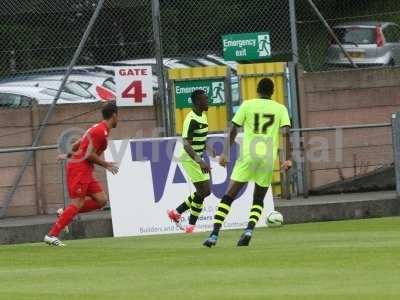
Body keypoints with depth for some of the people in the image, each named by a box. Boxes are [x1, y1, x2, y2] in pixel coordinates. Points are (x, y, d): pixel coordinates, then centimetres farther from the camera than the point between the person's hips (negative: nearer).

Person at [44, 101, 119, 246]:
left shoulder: (98, 128, 17)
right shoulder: (102, 131, -14)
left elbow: (76, 146, 24)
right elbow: (89, 154, -18)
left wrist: (68, 155, 38)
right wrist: (106, 164, -8)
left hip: (85, 170, 10)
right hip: (79, 168, -10)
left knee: (101, 200, 3)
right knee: (77, 203, -14)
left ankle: (65, 214, 6)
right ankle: (52, 235, -15)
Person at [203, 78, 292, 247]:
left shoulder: (247, 105, 7)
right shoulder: (280, 109, 8)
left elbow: (233, 130, 3)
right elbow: (286, 132, -4)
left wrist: (225, 154, 8)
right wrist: (288, 159, -3)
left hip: (248, 157, -1)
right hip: (268, 158, 1)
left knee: (228, 197, 2)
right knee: (258, 201, 15)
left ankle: (214, 235, -11)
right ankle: (249, 230, -10)